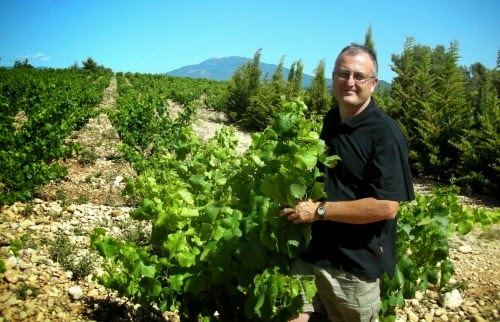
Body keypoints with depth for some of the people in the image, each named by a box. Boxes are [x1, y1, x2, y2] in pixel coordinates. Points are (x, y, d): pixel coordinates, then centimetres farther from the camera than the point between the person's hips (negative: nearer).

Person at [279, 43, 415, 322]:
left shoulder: (386, 134, -18)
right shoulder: (331, 120, 7)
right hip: (314, 252, 6)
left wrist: (319, 210, -21)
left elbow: (386, 206, -24)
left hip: (356, 264, -6)